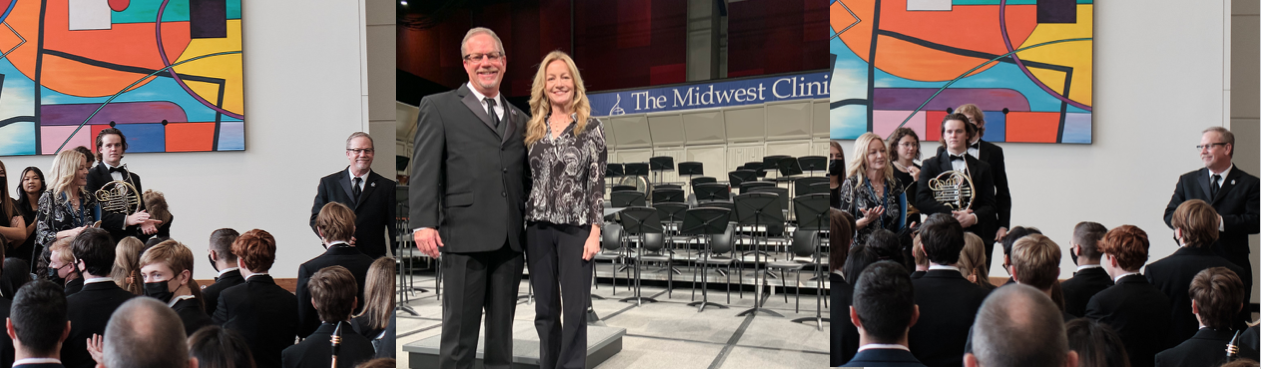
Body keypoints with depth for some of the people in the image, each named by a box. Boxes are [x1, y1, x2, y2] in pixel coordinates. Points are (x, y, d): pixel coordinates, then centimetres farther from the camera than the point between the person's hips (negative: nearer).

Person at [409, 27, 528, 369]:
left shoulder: (519, 119, 19)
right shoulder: (439, 107, 5)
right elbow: (424, 170, -3)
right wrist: (423, 224, -14)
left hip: (511, 241, 5)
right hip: (464, 238, -4)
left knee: (502, 331, 10)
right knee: (460, 331, -2)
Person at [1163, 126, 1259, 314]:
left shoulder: (1249, 184, 4)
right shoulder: (1187, 180, 13)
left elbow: (1256, 221, -6)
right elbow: (1170, 215, 7)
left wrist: (1221, 221, -18)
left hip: (1234, 266, -2)